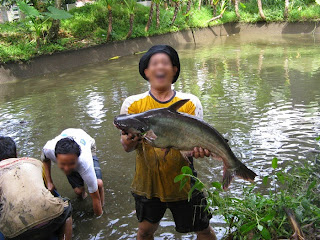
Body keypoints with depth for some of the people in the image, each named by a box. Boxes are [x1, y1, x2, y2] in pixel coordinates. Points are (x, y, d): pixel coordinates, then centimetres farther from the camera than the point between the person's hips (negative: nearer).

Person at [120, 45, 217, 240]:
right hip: (148, 183, 1)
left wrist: (198, 148, -29)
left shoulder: (190, 103, -4)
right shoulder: (133, 104, -3)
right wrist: (130, 141, -27)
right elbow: (128, 146, -3)